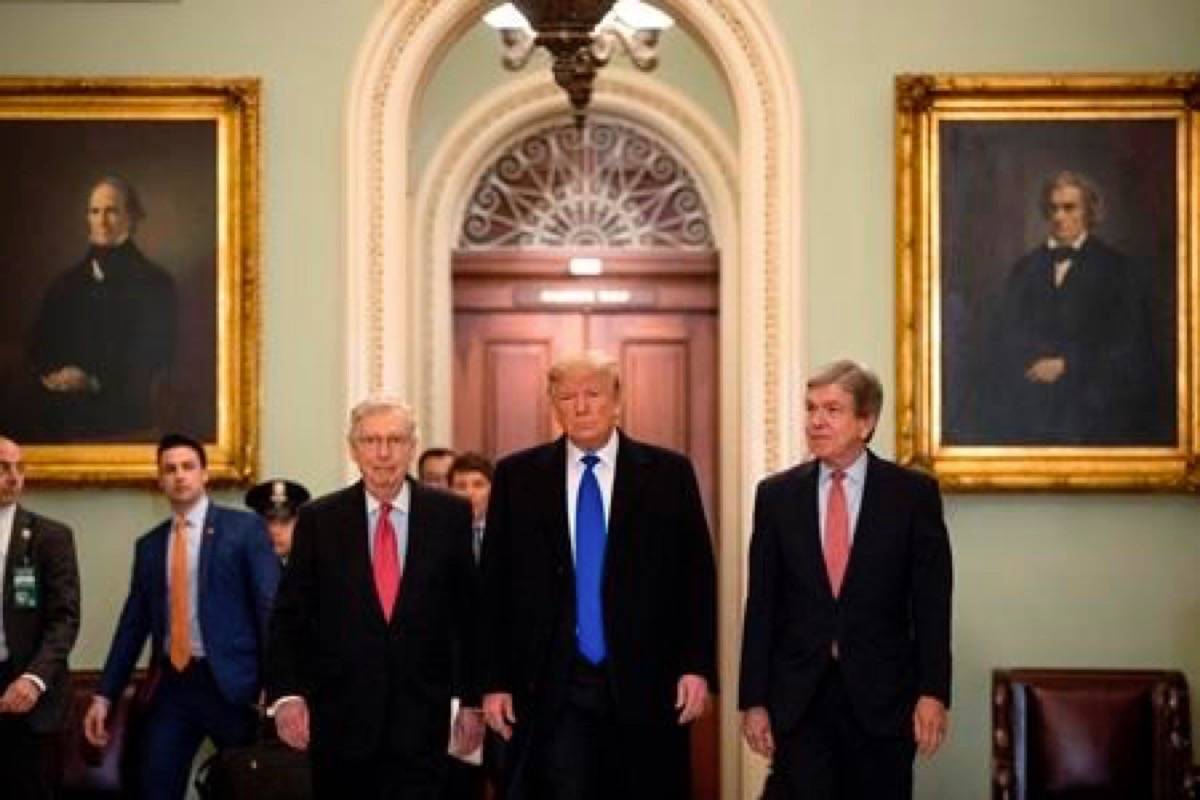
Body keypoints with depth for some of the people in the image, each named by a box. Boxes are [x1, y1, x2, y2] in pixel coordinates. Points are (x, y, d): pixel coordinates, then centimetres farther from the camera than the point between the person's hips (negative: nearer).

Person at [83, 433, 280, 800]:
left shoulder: (244, 527, -1)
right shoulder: (149, 545, 13)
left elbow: (270, 604, -7)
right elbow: (133, 622, 14)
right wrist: (105, 694, 9)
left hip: (230, 682, -4)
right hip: (171, 685, 4)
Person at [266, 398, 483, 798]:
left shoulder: (451, 514, 3)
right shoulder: (318, 519, 2)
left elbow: (470, 611, 6)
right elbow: (289, 615, 2)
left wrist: (473, 698, 5)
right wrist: (286, 693, -11)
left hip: (421, 718, 0)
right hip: (339, 716, 1)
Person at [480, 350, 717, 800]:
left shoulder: (668, 473, 4)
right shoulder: (517, 476, 6)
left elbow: (697, 577, 4)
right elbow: (495, 585, 6)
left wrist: (697, 666, -4)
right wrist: (494, 681, 1)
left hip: (644, 686, 0)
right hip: (550, 690, 0)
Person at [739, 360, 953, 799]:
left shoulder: (914, 493, 0)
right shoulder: (776, 495, 4)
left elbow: (931, 602, -1)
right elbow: (761, 605, 4)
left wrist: (933, 692, -8)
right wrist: (753, 700, 0)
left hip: (881, 696, -1)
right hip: (797, 697, 1)